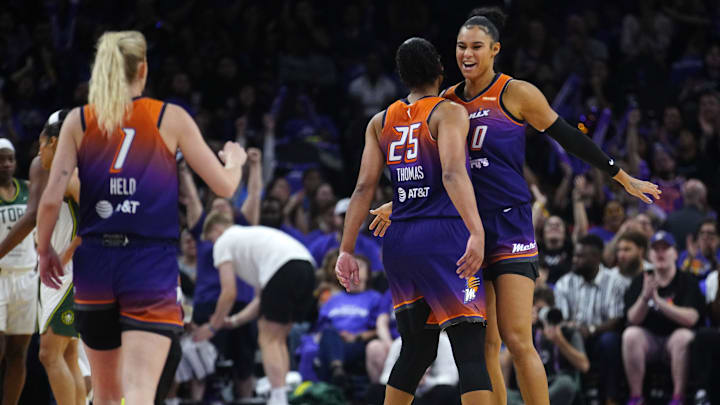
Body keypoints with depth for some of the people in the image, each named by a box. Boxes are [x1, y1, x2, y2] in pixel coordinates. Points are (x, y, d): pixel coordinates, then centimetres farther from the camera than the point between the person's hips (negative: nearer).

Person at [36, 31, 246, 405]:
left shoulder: (78, 121, 3)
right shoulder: (171, 119, 0)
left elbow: (51, 199, -3)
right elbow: (224, 186, 4)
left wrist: (44, 251, 14)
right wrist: (235, 161, 26)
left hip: (94, 262, 3)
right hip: (153, 266, -3)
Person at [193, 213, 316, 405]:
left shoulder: (224, 242, 15)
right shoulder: (251, 234, 38)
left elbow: (229, 293, 7)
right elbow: (262, 297, 34)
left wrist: (213, 326, 18)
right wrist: (235, 320, 35)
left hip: (284, 269, -8)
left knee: (269, 340, 1)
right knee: (278, 340, 18)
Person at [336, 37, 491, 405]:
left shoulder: (380, 122, 12)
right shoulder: (449, 113, -5)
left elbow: (364, 188, 5)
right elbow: (453, 173, -21)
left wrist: (346, 251, 6)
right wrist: (477, 232, -30)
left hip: (399, 242, 6)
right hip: (444, 237, -6)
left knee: (416, 350, 18)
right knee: (471, 350, -9)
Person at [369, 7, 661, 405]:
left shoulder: (516, 94, -5)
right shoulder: (449, 100, 11)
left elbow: (570, 138, 1)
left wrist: (624, 178, 5)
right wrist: (397, 205, 24)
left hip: (510, 225, -5)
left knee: (517, 340, -13)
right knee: (484, 346, 4)